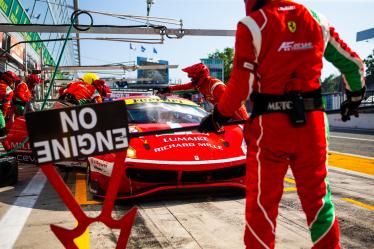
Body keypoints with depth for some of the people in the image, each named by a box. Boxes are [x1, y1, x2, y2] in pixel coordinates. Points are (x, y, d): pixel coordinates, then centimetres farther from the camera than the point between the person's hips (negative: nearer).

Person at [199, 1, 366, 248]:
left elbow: (241, 84, -11)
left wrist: (218, 118, 3)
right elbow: (353, 63, 16)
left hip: (270, 124, -4)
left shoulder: (252, 24, -4)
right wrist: (355, 96, 33)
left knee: (262, 201, 7)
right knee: (317, 197, 16)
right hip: (312, 123, 4)